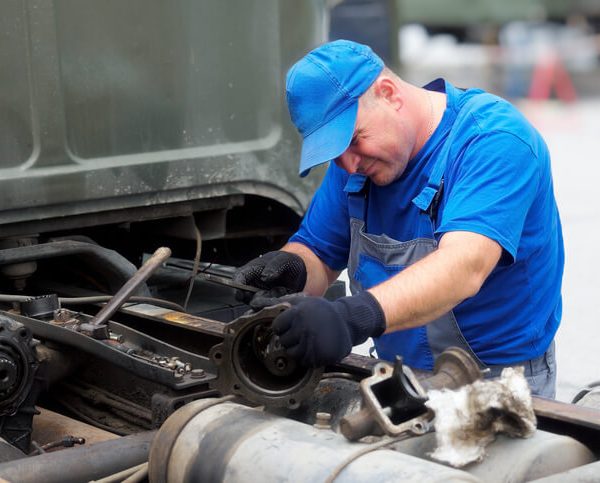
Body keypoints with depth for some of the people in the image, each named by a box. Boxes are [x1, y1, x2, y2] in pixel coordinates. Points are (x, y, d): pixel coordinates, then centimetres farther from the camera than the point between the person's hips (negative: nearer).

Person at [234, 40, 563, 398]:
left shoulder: (496, 138, -19)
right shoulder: (357, 153, 4)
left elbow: (463, 267, -34)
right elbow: (318, 254, 7)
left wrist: (355, 317, -48)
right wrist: (293, 270, -17)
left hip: (498, 383, -6)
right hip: (400, 381, 6)